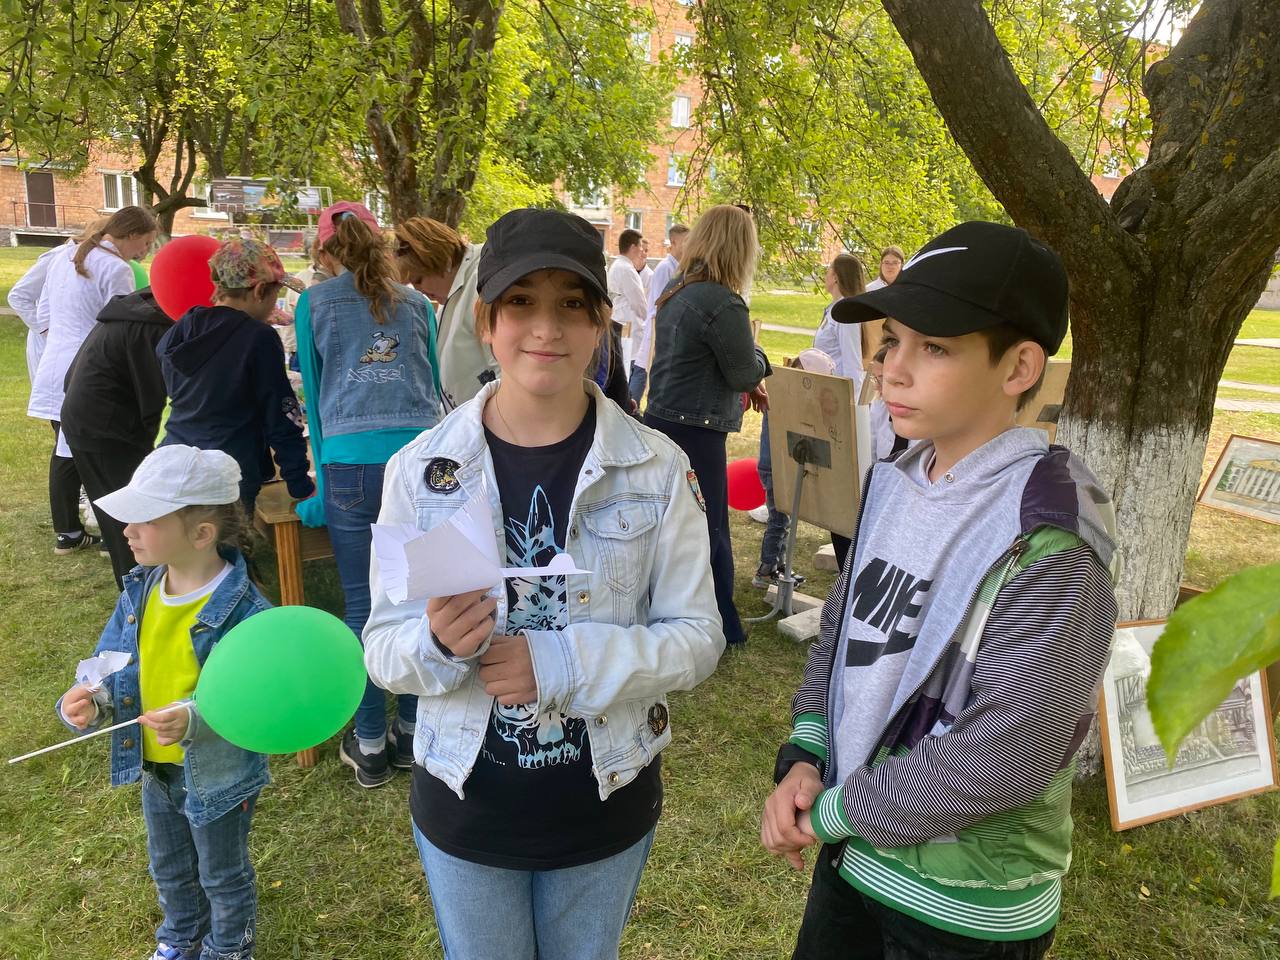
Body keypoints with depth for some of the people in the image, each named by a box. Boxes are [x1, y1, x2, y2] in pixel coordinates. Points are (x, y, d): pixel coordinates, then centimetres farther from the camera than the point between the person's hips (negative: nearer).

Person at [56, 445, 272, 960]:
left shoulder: (243, 610, -31)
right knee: (169, 868, 31)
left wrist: (196, 720, -43)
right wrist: (89, 701, -22)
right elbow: (108, 667, -1)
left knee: (223, 875, 21)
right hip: (154, 768, 7)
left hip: (219, 776, -6)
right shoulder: (140, 591, -9)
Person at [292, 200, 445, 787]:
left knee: (362, 604, 5)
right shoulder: (416, 303, 19)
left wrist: (322, 480, 16)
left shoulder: (314, 303, 13)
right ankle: (414, 733, 21)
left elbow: (313, 393, 13)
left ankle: (370, 748, 15)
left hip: (352, 460, -2)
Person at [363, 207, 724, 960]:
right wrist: (436, 643, -29)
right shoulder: (420, 470, -11)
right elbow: (383, 647, -6)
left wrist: (562, 663, -25)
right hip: (465, 809, 0)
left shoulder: (657, 468, -12)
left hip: (606, 807, 0)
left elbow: (698, 637, -10)